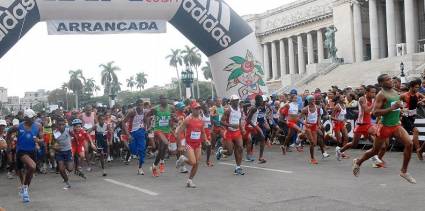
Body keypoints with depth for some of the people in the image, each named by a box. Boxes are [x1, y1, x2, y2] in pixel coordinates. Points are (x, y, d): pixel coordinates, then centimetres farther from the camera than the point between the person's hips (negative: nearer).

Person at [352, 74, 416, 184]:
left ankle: (404, 171, 1)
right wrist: (392, 108, -27)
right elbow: (375, 112, -24)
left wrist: (399, 106, 10)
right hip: (385, 126, -6)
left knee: (409, 144, -12)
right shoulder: (381, 95, -15)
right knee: (375, 150, 7)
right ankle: (358, 162, 34)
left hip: (396, 125, 6)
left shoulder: (395, 92, 9)